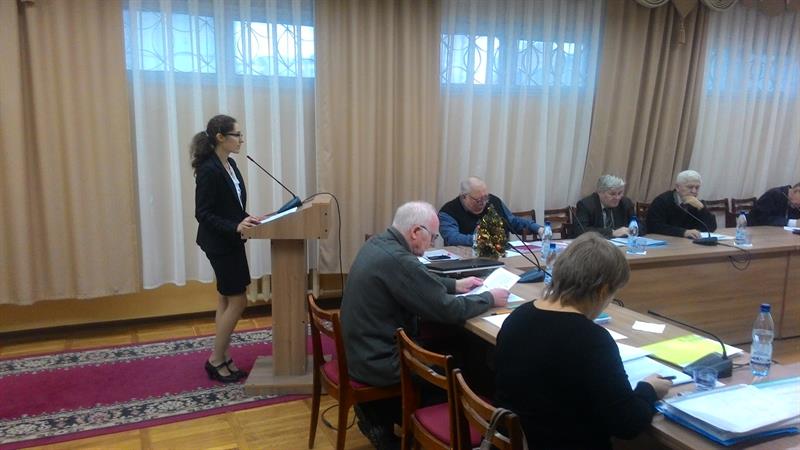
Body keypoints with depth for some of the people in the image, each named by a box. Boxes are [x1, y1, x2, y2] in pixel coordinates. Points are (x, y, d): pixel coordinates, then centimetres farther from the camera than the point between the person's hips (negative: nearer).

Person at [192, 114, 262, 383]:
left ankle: (223, 357, 24)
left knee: (227, 298, 14)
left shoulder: (229, 164, 7)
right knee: (237, 300, -3)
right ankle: (216, 360, 11)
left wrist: (246, 221, 3)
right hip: (219, 243, -10)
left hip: (230, 241, 10)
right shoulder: (208, 169, -20)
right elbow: (203, 214, -21)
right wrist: (236, 227, -29)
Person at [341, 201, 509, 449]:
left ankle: (378, 412, 25)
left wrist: (455, 285, 15)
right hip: (379, 362, -9)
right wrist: (489, 298, -7)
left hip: (363, 350, 9)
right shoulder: (399, 261, -28)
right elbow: (447, 310, -21)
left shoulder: (379, 243, 2)